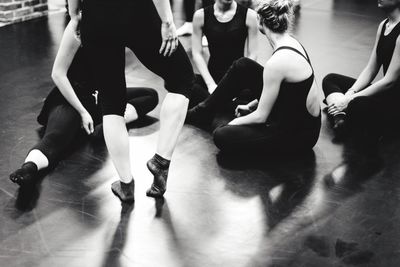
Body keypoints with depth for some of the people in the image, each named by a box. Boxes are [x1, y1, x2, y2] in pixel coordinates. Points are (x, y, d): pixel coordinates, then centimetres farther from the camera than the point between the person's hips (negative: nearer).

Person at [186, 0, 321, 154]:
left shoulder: (276, 63, -28)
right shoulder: (290, 42, -1)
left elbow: (260, 116, -18)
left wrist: (233, 123, -1)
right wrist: (251, 105, 19)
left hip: (299, 134, -9)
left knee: (222, 136, -15)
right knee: (242, 66, 8)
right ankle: (205, 112, 21)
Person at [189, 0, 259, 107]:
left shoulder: (249, 15, -2)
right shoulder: (201, 15, 1)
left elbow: (252, 55, -2)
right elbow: (197, 53, 0)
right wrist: (210, 84, -12)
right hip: (212, 76, 1)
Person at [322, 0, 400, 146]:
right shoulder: (383, 25, 8)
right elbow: (370, 70, 9)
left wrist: (350, 99, -20)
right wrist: (350, 92, -7)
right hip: (383, 92, 10)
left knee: (357, 106, -38)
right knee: (330, 79, 7)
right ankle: (340, 118, -19)